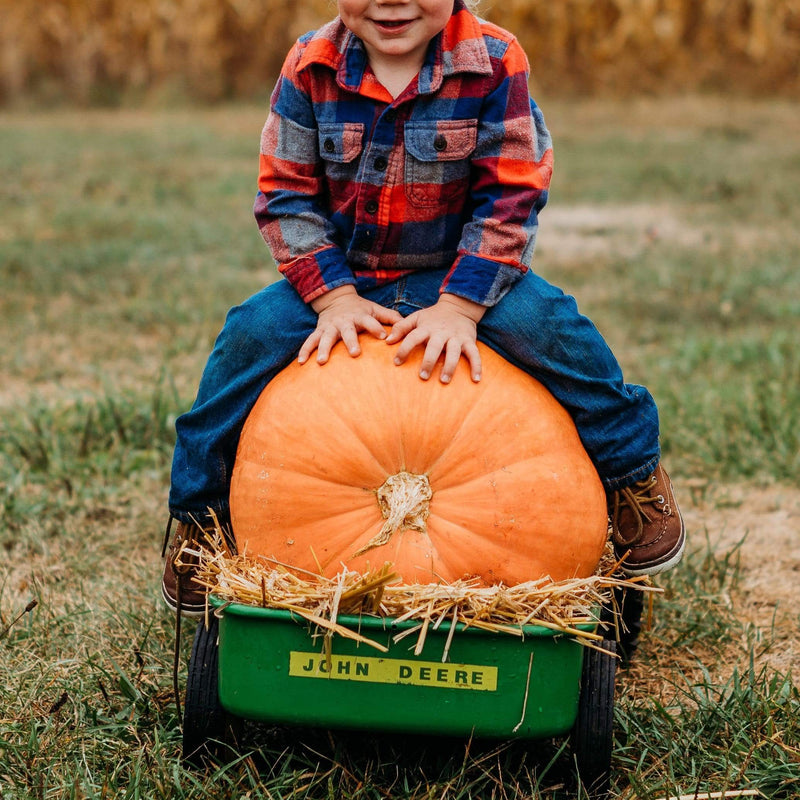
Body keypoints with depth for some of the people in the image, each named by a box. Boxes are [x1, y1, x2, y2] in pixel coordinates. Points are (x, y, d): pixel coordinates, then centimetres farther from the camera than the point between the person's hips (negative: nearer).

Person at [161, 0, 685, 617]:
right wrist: (335, 298, -19)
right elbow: (286, 194, -6)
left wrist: (459, 306, -24)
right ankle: (199, 511, 1)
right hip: (343, 278, 2)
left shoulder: (494, 62, -14)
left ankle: (633, 472, 0)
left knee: (547, 325, -26)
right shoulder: (310, 68, -10)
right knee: (251, 335, -20)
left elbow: (511, 196, -15)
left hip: (457, 275, -1)